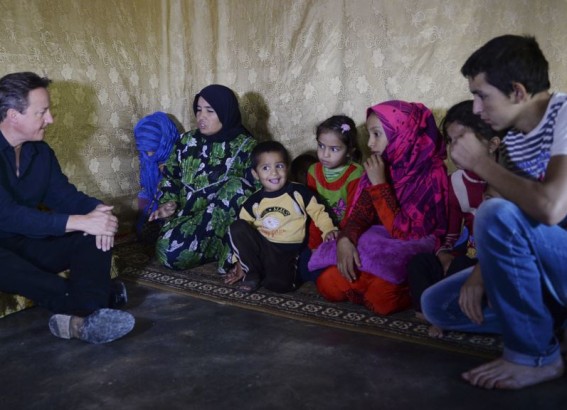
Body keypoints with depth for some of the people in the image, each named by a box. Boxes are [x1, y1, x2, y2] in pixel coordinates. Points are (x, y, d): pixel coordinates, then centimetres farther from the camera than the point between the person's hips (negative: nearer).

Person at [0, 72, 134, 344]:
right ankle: (100, 296, -26)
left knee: (99, 234, -15)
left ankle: (84, 318, -37)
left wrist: (98, 211, -17)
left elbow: (64, 196, 7)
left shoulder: (41, 151, 6)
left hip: (30, 243, 7)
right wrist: (80, 222, -32)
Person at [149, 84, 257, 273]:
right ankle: (223, 249, -6)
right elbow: (170, 177, 16)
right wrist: (169, 202, -5)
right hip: (187, 215, 3)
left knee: (235, 185, -31)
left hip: (226, 223, -2)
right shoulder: (187, 141, 6)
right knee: (168, 251, -28)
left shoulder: (246, 147, -4)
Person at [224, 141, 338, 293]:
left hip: (288, 252, -3)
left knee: (280, 284, -30)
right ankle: (253, 273, -6)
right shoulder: (253, 202, 3)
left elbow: (318, 212, 5)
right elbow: (241, 235, 8)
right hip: (262, 248, 3)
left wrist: (329, 230, -13)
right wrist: (239, 262, 7)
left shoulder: (299, 192, -3)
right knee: (237, 227, -21)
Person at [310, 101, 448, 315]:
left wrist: (379, 184, -24)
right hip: (378, 246, 5)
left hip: (413, 251, -5)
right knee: (328, 284, -14)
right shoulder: (381, 165, 1)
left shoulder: (432, 173, -17)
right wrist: (345, 240, -23)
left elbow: (406, 232, -22)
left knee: (380, 296, -30)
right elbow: (360, 211, -2)